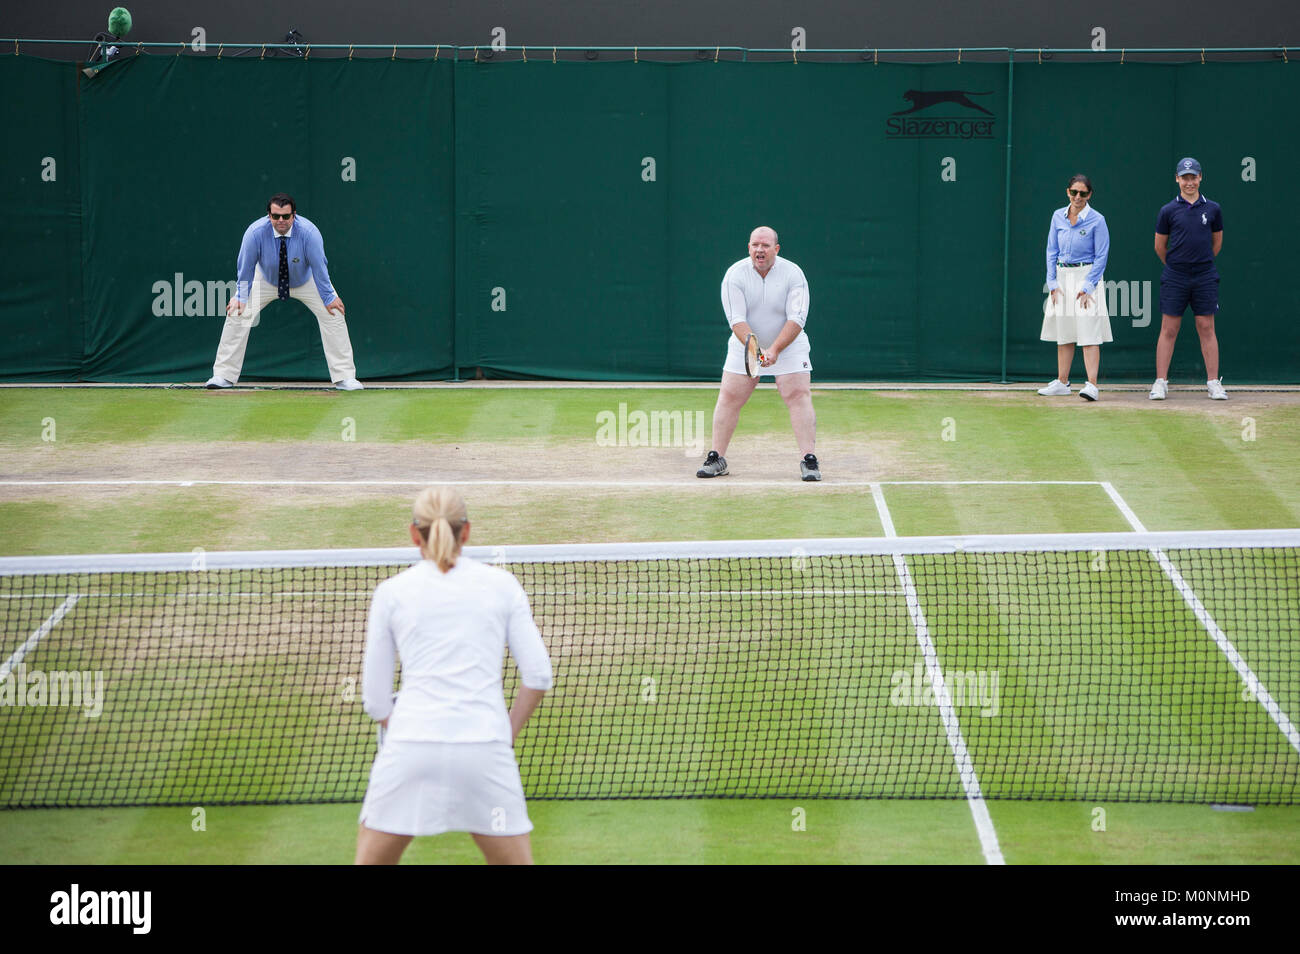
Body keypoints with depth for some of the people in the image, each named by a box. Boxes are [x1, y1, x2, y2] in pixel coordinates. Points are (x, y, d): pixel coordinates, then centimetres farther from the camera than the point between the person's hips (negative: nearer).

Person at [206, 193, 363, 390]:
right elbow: (246, 267, -18)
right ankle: (224, 376, -2)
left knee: (332, 314, -13)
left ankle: (344, 378, -5)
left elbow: (319, 266, -24)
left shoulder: (309, 233, -32)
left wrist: (328, 298, -18)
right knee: (237, 313, -12)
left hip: (306, 281, 0)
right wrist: (241, 297, -15)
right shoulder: (255, 233, -31)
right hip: (265, 281, 0)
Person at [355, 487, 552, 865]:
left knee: (370, 861, 13)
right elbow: (538, 675, 6)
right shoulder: (502, 585, 10)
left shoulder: (391, 592, 9)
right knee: (516, 861, 13)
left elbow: (375, 697, 10)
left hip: (410, 748, 0)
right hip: (485, 751, 0)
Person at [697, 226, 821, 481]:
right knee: (729, 398, -2)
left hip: (788, 346, -1)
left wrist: (774, 350, -31)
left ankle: (809, 461, -14)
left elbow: (796, 319, -19)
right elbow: (737, 320, -18)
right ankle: (717, 459, 8)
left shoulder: (793, 274, -14)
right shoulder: (735, 274, -12)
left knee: (799, 396, -14)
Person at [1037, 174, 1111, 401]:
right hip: (1062, 278, 5)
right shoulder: (1058, 217, 5)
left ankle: (1092, 385, -16)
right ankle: (1062, 383, 18)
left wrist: (1087, 287, -13)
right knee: (1063, 333, 10)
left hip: (1087, 277, -5)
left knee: (1089, 333, -11)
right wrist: (1052, 283, 0)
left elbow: (1101, 257, -8)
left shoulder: (1096, 220, -7)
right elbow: (1052, 251, 9)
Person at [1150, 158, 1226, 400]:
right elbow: (1160, 246, 9)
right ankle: (1161, 383, 2)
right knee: (1168, 330, -1)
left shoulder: (1213, 209, 6)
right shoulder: (1168, 210, 1)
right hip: (1174, 279, -1)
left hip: (1205, 278, 1)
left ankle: (1213, 383, 6)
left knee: (1207, 329, 2)